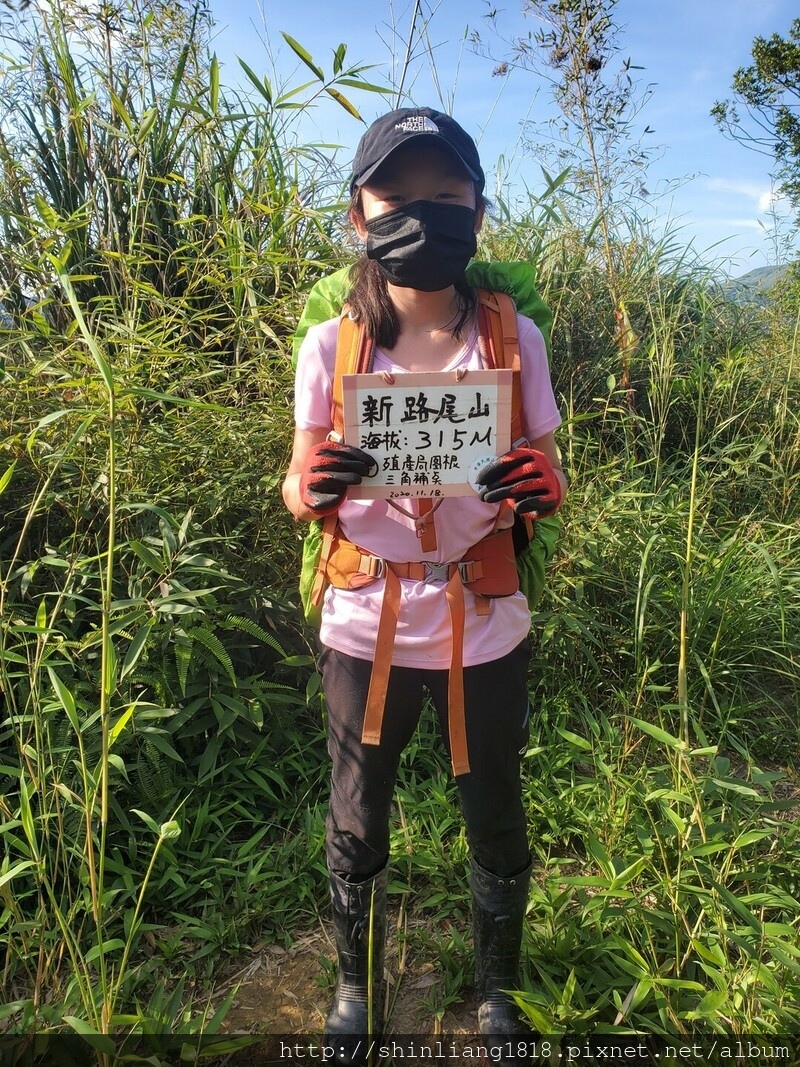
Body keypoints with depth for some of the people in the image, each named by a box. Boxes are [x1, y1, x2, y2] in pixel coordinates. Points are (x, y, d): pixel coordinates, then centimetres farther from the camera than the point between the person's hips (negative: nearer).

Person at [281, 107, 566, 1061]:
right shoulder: (329, 347, -6)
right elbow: (301, 491, 1)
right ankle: (356, 987, 47)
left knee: (496, 823, 16)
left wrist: (541, 490, -23)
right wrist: (311, 488, -23)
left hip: (484, 630, 0)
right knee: (356, 828, 17)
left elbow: (546, 479, 1)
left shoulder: (512, 337, -6)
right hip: (365, 628, 0)